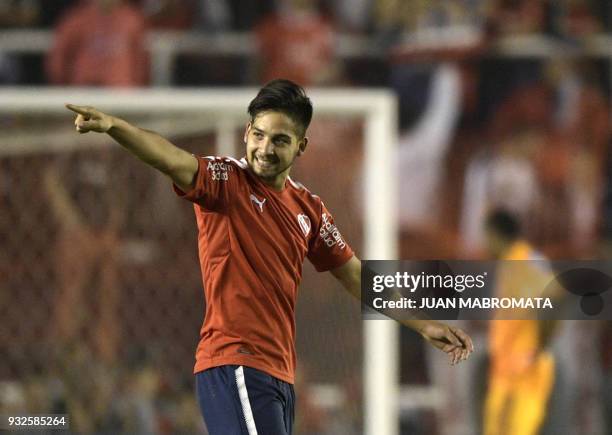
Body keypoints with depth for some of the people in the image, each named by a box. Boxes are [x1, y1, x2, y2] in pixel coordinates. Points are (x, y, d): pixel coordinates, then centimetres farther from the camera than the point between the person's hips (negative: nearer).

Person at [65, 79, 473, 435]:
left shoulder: (310, 209, 15)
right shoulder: (226, 181, -4)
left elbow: (356, 275, 24)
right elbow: (171, 159, -23)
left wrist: (423, 324, 24)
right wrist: (113, 125, -42)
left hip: (280, 373, 7)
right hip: (234, 365, -7)